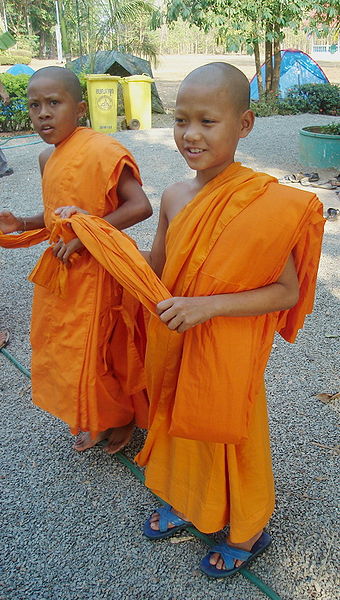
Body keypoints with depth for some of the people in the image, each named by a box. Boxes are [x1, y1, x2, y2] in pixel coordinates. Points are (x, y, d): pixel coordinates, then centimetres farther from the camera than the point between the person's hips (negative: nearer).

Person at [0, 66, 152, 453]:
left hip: (100, 271, -8)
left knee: (105, 350, 7)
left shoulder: (99, 150, -18)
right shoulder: (47, 159, 6)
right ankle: (94, 420, 39)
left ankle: (125, 416, 34)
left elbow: (140, 206, -25)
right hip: (62, 268, 8)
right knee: (69, 350, 17)